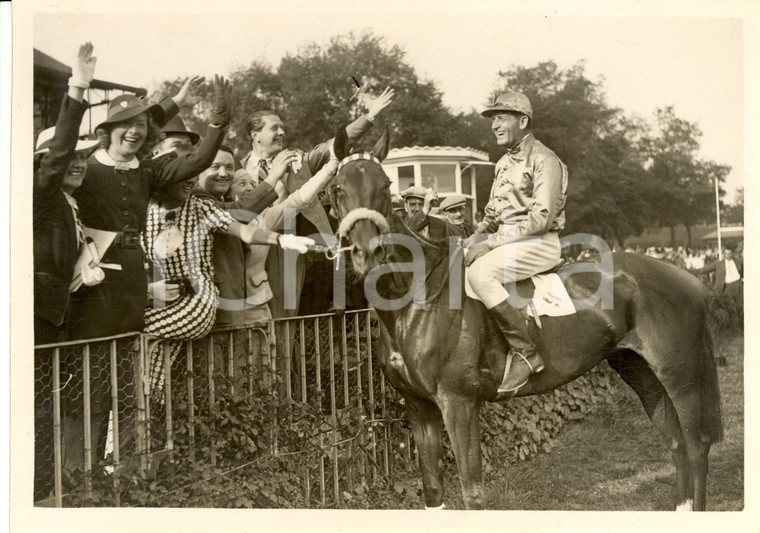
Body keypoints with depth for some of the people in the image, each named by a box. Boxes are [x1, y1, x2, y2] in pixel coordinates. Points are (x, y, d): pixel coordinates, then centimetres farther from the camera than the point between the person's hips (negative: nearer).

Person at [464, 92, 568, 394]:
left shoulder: (544, 161, -10)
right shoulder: (504, 163, 18)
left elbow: (541, 218, -19)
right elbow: (492, 214, 24)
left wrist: (493, 241, -20)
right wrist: (475, 240, 5)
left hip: (539, 244, -9)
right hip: (506, 243, 9)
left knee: (479, 273, -32)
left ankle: (526, 353, -27)